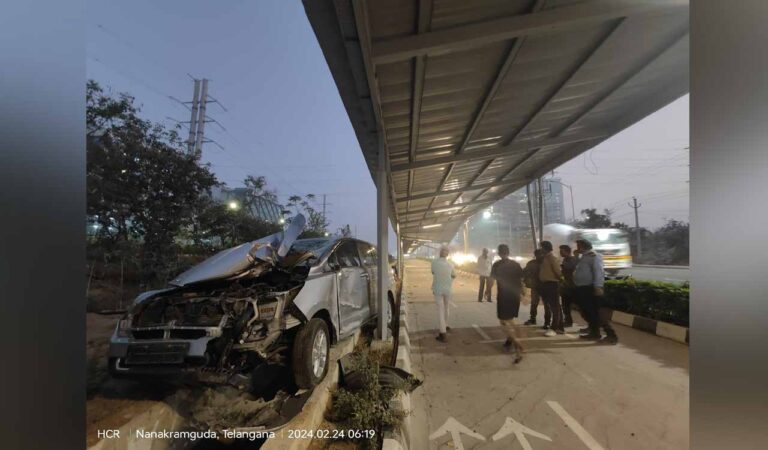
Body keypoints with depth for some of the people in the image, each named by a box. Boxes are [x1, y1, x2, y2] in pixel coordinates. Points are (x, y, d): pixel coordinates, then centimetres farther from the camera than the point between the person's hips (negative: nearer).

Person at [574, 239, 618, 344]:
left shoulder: (593, 255, -9)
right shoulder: (583, 257, 19)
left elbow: (599, 271, -20)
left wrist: (598, 286, -26)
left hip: (590, 289, -9)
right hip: (582, 289, 9)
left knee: (595, 313, -7)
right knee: (587, 313, 14)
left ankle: (611, 335, 0)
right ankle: (594, 333, 24)